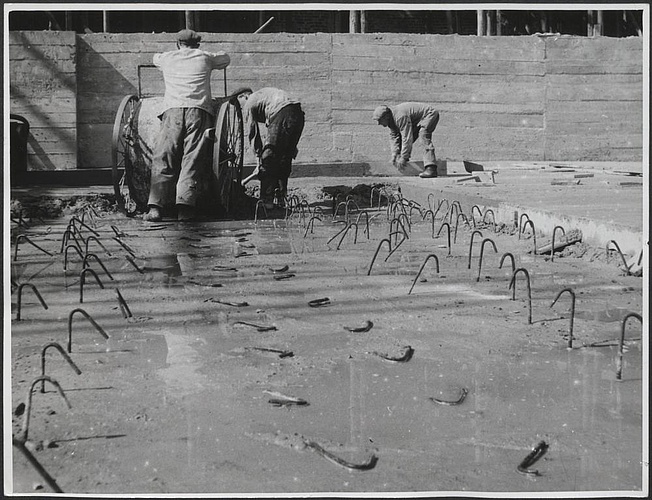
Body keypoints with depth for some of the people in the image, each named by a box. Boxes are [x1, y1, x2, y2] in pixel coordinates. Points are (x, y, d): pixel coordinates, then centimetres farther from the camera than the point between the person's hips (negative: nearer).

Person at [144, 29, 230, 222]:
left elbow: (155, 58, 47)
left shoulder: (167, 58, 22)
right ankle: (185, 207, -22)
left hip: (172, 110, 1)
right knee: (193, 160, -7)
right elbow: (225, 59, 40)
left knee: (163, 159, -3)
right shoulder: (205, 57, 20)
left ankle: (155, 207, -17)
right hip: (199, 111, -1)